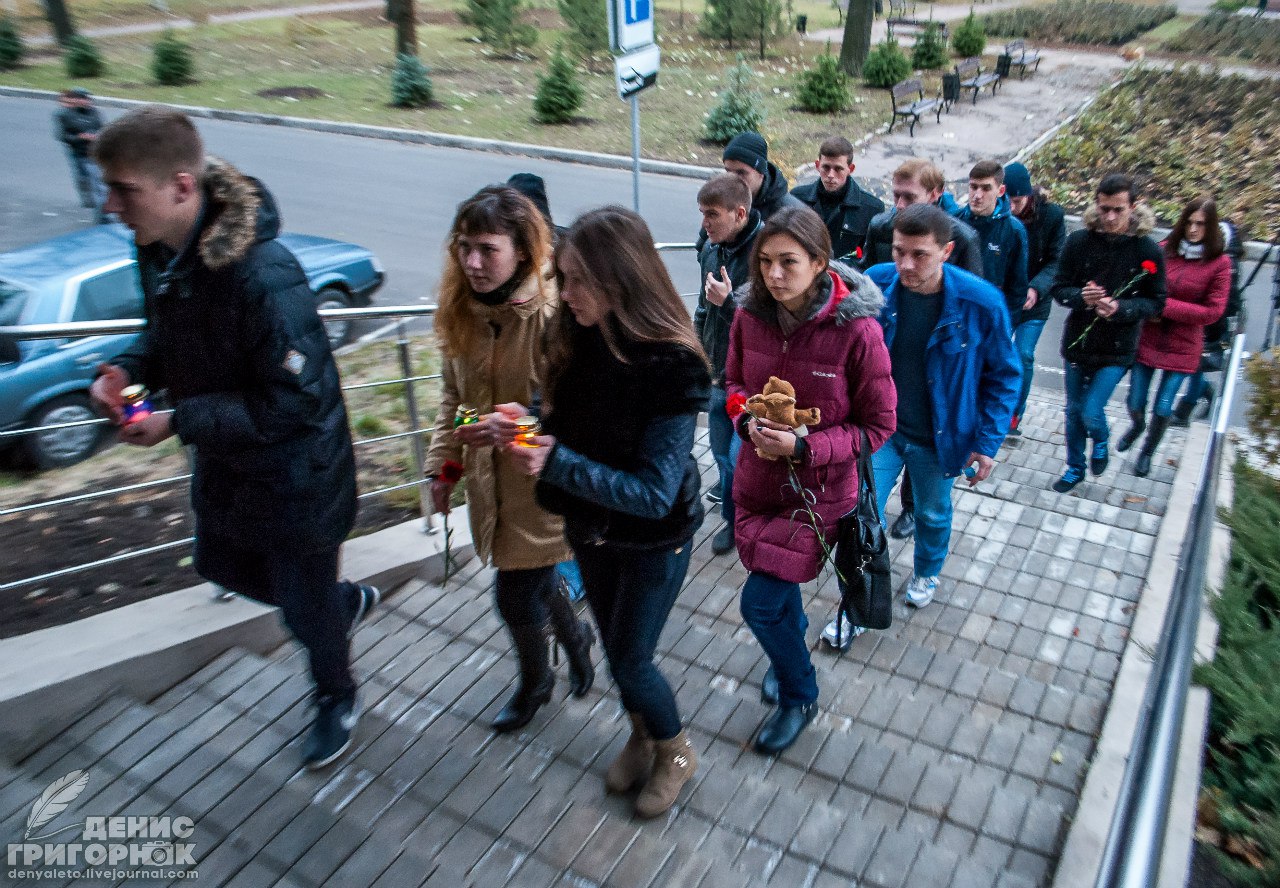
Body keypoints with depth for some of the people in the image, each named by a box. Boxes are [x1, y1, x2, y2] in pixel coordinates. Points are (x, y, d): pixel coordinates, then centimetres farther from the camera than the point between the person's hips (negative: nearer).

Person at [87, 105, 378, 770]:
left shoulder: (264, 277, -34)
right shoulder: (158, 250, -7)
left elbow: (293, 403, -30)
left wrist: (179, 421, -27)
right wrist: (128, 367, -9)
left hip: (295, 472, -8)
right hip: (224, 465, 9)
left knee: (305, 607, 12)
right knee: (221, 565, 29)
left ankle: (335, 696, 43)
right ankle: (348, 601, 51)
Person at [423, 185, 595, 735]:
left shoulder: (554, 311, -22)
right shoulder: (462, 308, 0)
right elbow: (453, 392, 11)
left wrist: (524, 421, -36)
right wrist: (444, 462, 11)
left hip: (543, 483, -6)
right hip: (490, 480, 6)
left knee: (516, 596, 6)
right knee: (531, 583, 21)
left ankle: (534, 682, 39)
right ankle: (574, 636, 54)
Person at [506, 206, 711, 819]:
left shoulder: (670, 367, -29)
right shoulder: (580, 339, -10)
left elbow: (653, 493, -29)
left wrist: (556, 463, -33)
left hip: (654, 540, -6)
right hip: (590, 529, 6)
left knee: (629, 659, 9)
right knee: (615, 646, 23)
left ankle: (675, 752, 39)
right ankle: (642, 735, 51)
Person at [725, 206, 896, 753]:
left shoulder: (857, 330, -22)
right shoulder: (751, 316, -8)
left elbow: (877, 425, -13)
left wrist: (803, 446, -24)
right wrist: (748, 418, -12)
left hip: (818, 487, -4)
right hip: (759, 476, 5)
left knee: (761, 604, -3)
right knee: (777, 589, 22)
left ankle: (798, 697, 27)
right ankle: (792, 648, 57)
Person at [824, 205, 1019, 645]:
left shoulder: (981, 302, -22)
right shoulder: (874, 284, -17)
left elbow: (1004, 375, -8)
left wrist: (987, 441, -9)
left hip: (938, 437, 0)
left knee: (933, 513, 22)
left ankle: (926, 573, 54)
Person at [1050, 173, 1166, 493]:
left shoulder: (1148, 250, -12)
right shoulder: (1079, 241, -9)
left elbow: (1156, 302, -7)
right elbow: (1059, 288, -3)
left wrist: (1120, 308, -25)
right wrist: (1081, 297, -24)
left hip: (1117, 348, -2)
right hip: (1077, 342, 2)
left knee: (1091, 412, -6)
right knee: (1074, 410, 15)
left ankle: (1101, 442, 31)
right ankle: (1075, 467, 37)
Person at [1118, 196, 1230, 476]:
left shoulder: (1219, 263, -9)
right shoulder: (1164, 251, -5)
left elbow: (1212, 311, -9)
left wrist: (1165, 306, -16)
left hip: (1183, 347, -1)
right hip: (1148, 339, 2)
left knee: (1163, 410, 4)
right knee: (1135, 404, 8)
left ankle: (1147, 451, 33)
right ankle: (1137, 426, 45)